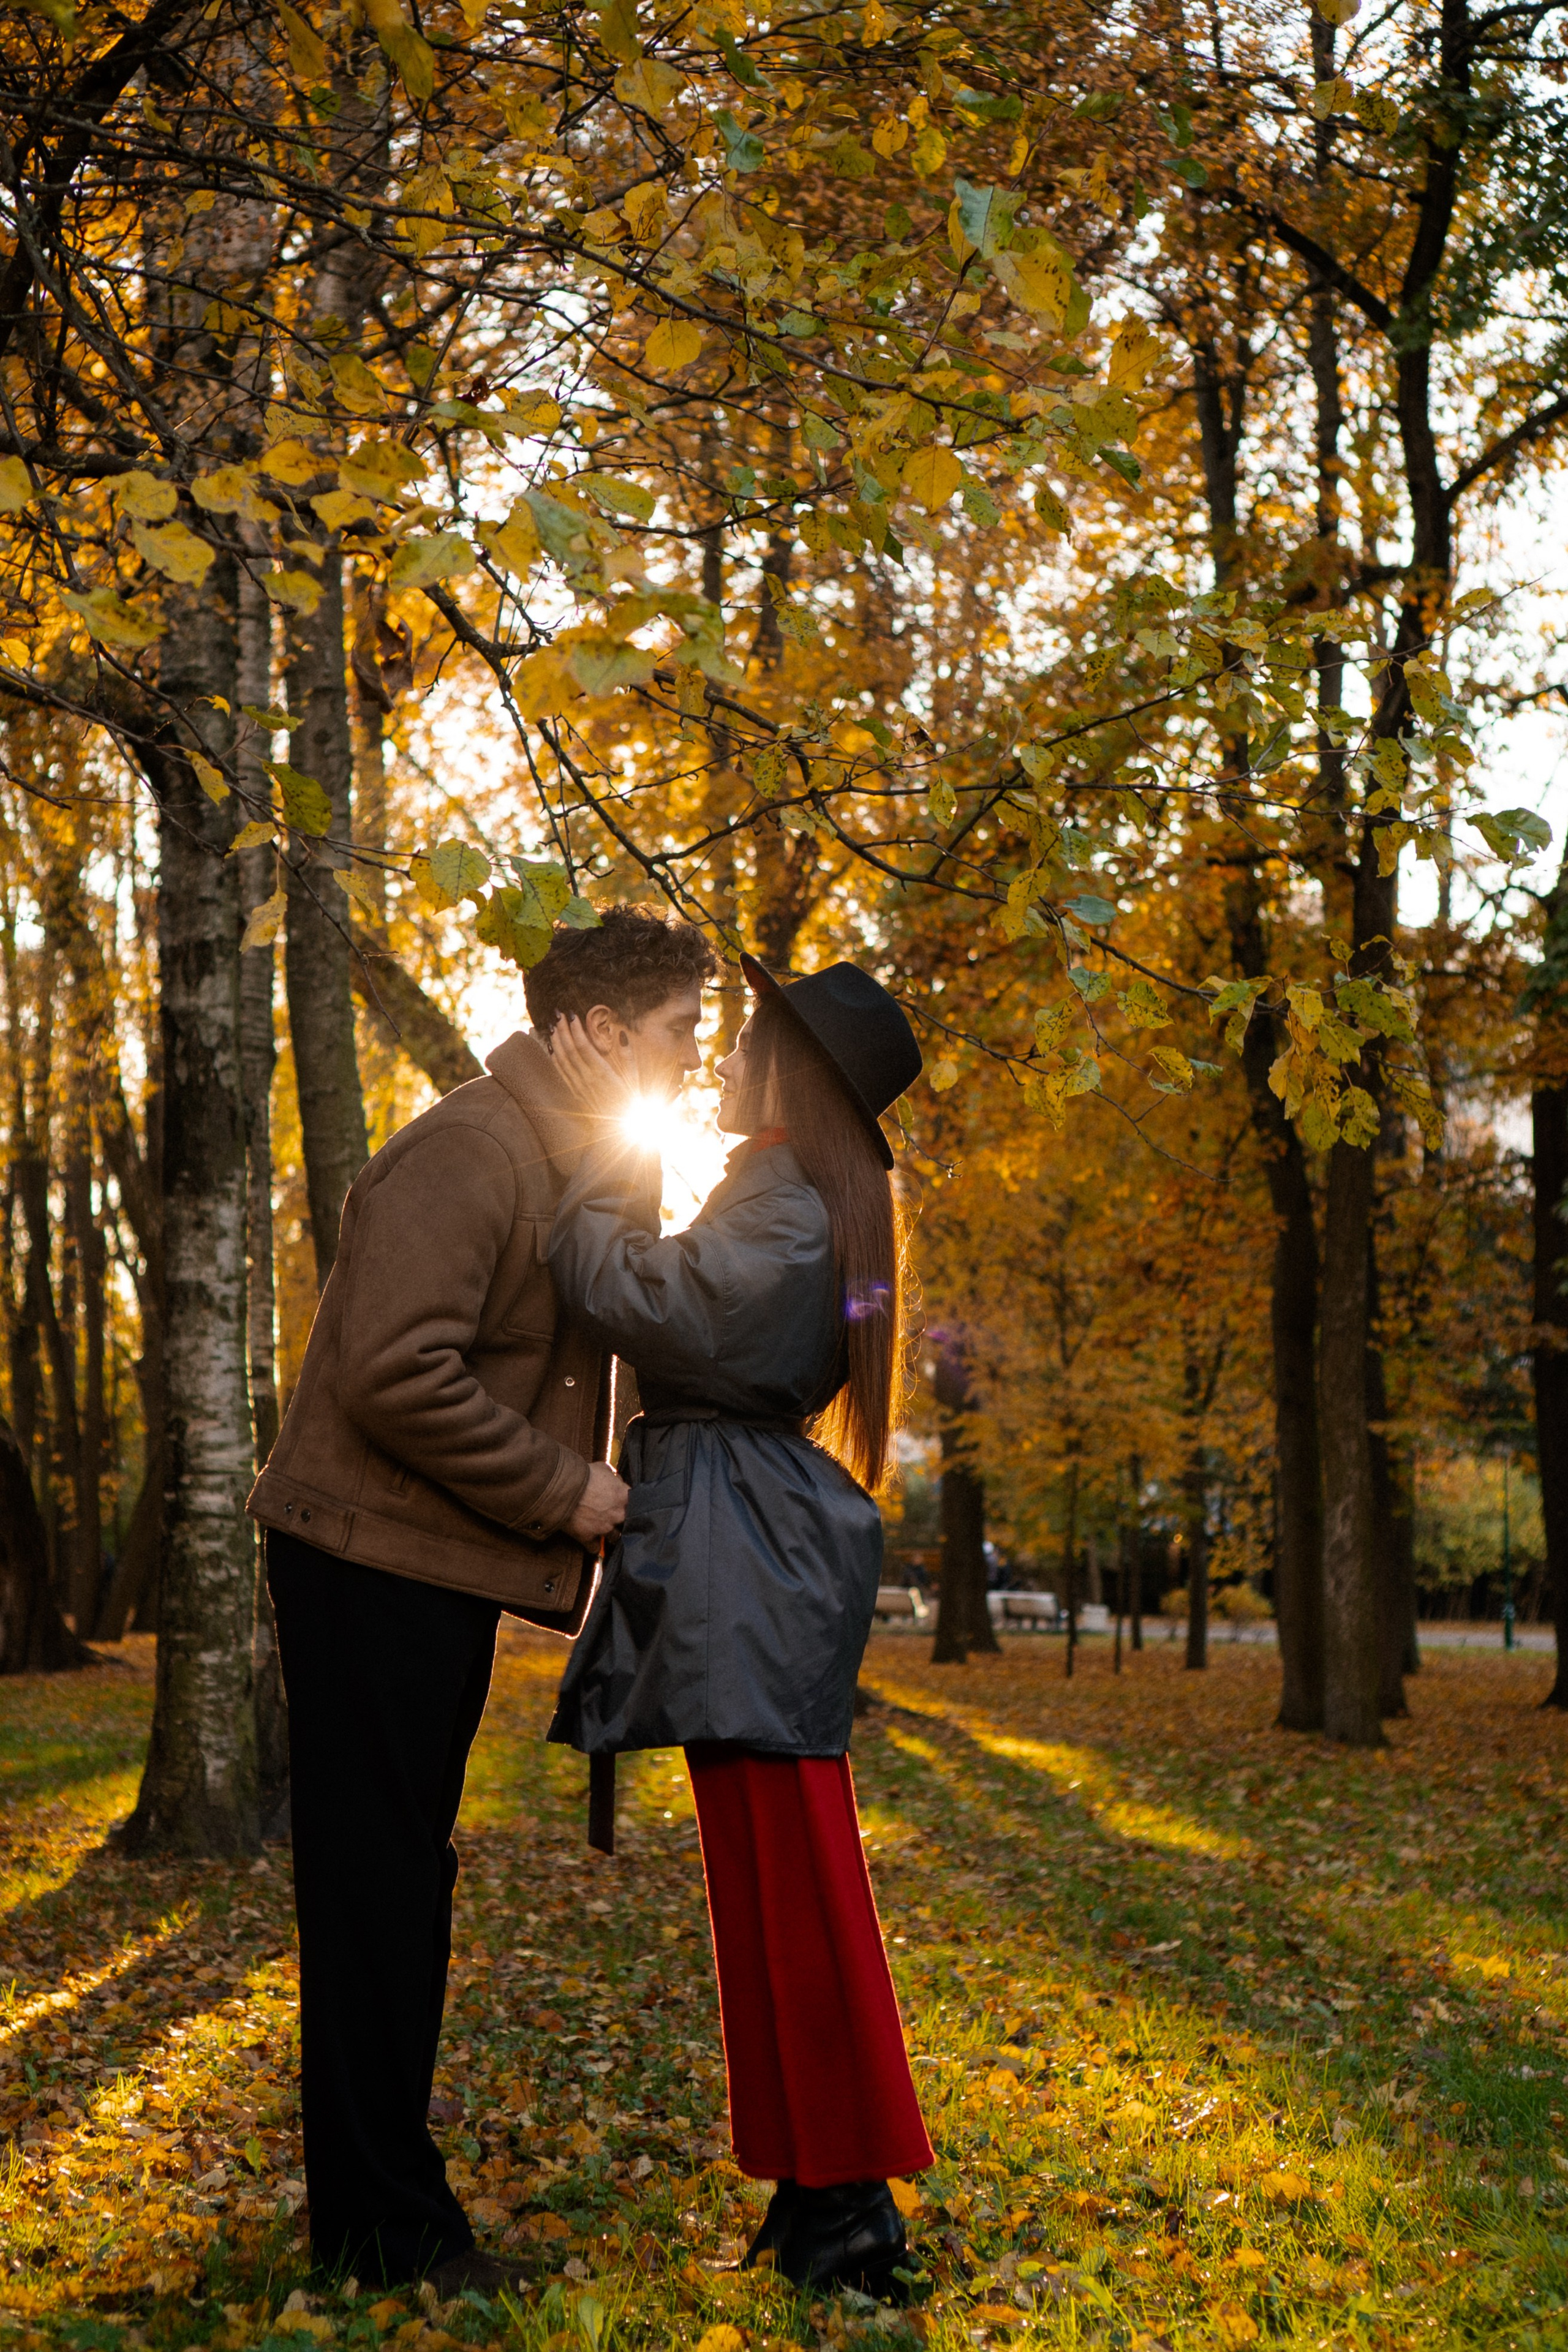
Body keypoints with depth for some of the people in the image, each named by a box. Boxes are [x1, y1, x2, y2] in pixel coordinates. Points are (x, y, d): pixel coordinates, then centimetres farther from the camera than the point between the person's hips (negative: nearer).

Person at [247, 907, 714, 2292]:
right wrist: (563, 1491, -19)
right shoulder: (466, 1154, -18)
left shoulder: (572, 1172, 15)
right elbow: (396, 1375, -27)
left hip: (446, 1568, 10)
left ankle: (388, 2207, 26)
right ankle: (382, 2232, 8)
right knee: (376, 1886, -2)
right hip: (374, 1563, -10)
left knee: (403, 1882, 15)